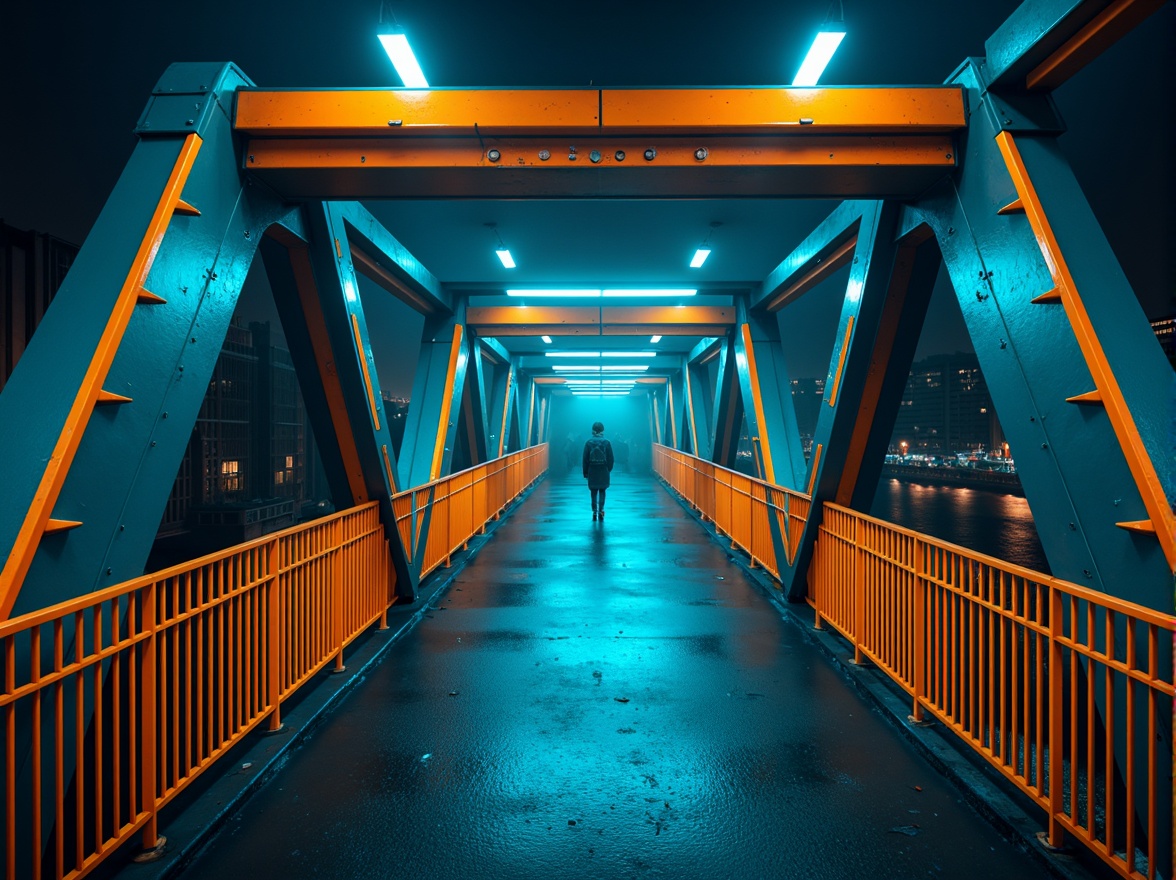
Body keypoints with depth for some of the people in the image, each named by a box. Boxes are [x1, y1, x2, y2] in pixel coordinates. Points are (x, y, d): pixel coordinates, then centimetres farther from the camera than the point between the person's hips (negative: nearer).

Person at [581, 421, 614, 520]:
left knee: (594, 492, 11)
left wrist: (585, 472, 5)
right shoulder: (606, 442, -5)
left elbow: (585, 458, -2)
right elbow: (610, 458, -1)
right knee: (602, 491, 11)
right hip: (603, 471, 0)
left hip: (592, 471, 0)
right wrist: (609, 469, 13)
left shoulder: (589, 442, -5)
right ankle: (601, 510, -3)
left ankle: (594, 512, 8)